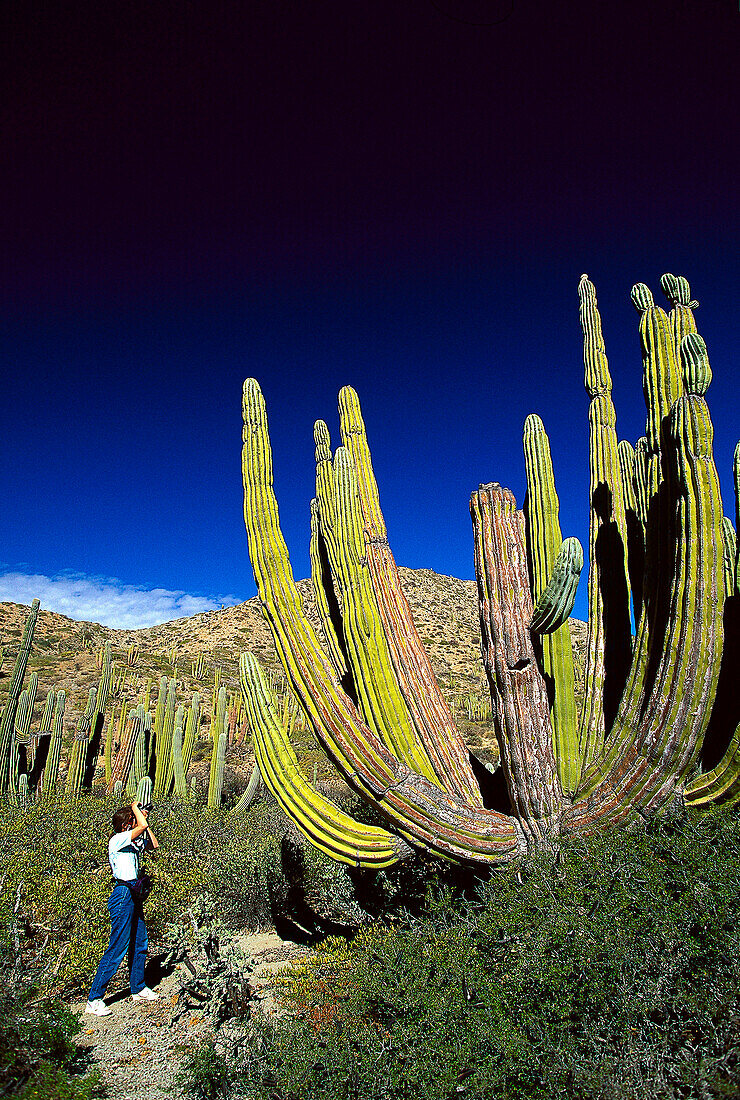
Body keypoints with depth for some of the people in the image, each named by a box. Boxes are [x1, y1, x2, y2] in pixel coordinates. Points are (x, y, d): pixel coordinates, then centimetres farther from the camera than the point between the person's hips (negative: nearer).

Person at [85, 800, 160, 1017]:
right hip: (123, 895, -9)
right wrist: (136, 808, -10)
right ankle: (94, 999, 2)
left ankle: (138, 989, 28)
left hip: (134, 896, 9)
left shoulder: (133, 841, 12)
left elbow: (154, 844, 20)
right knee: (118, 948, -7)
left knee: (139, 945, 15)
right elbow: (142, 826, -27)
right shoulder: (117, 840, -14)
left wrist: (144, 820, 12)